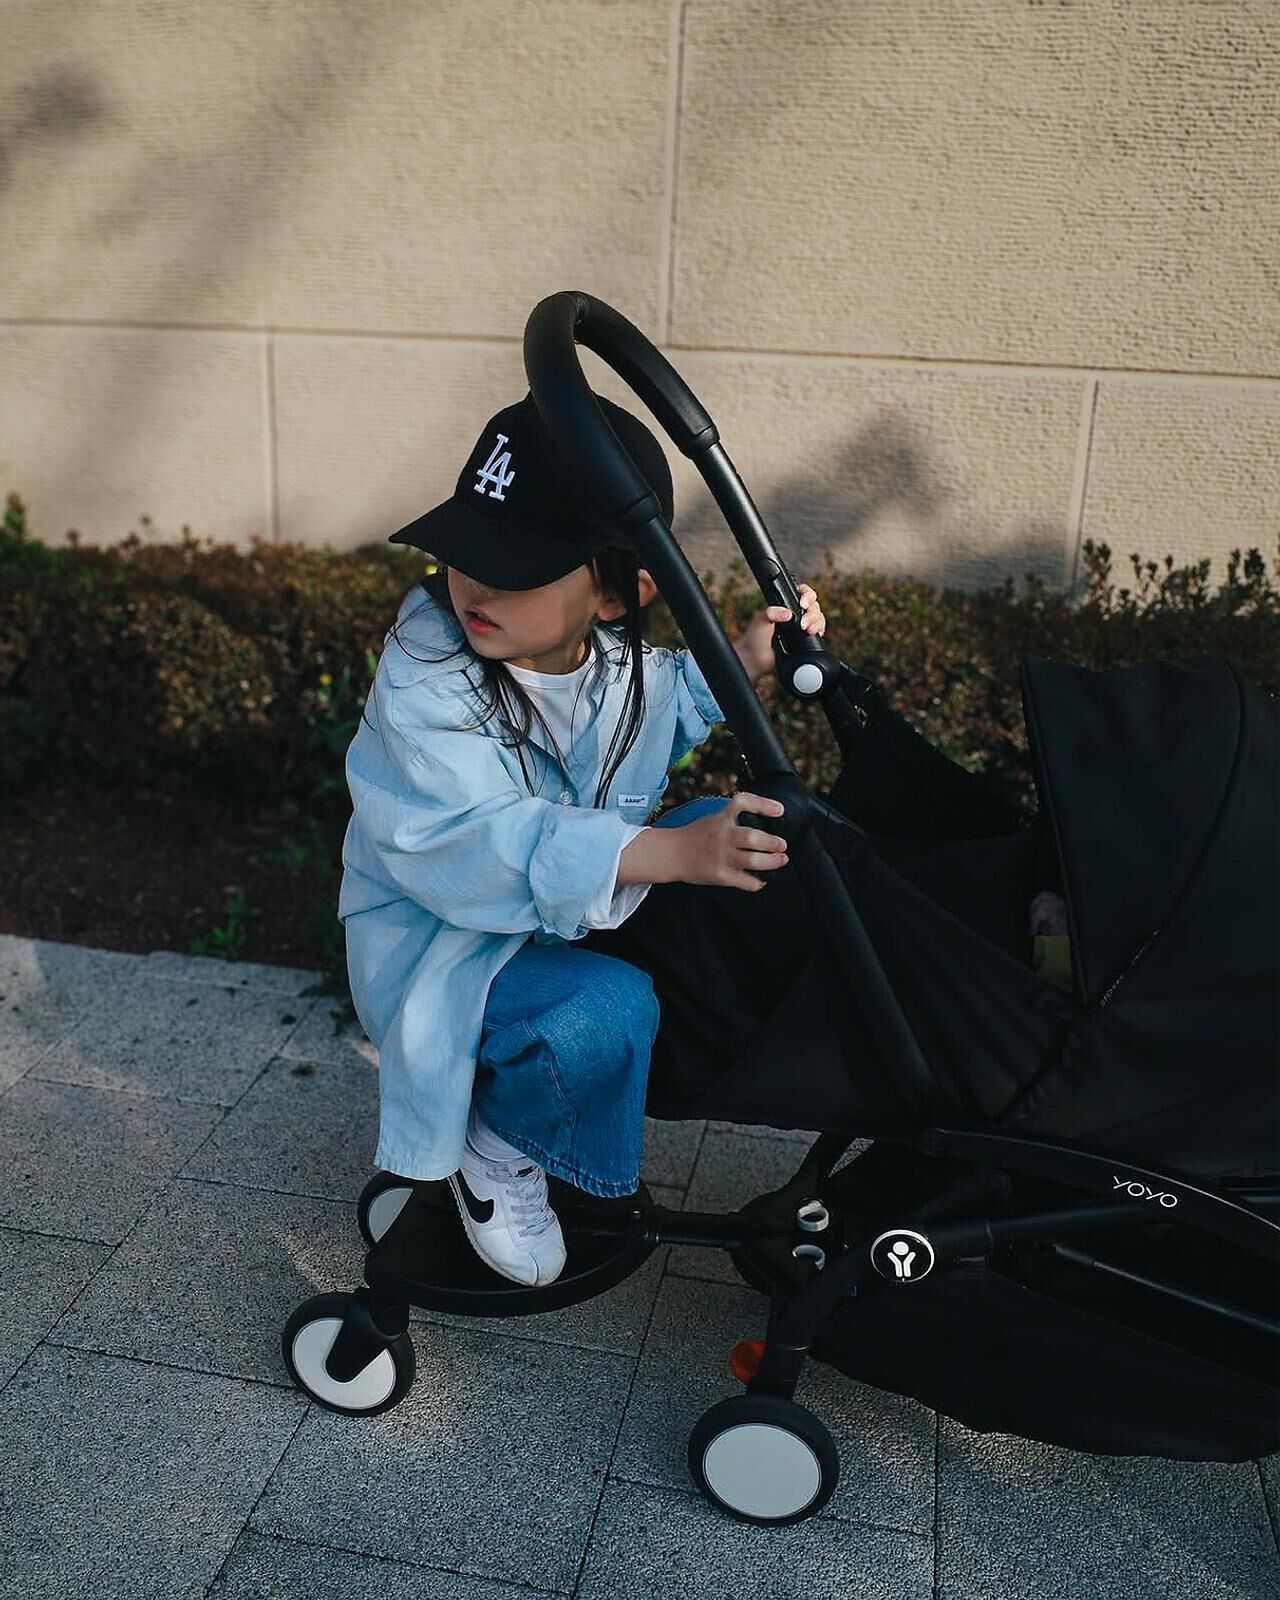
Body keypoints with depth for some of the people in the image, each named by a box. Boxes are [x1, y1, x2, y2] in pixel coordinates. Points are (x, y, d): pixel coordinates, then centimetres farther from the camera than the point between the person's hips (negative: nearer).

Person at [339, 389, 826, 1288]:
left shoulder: (616, 655, -7)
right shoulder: (425, 675, -27)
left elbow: (659, 716, 19)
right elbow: (469, 843, -39)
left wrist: (741, 664, 1)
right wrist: (662, 853, -51)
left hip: (578, 902, 7)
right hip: (442, 943, -7)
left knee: (744, 827, -3)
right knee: (609, 1012, -35)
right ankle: (500, 1144, -1)